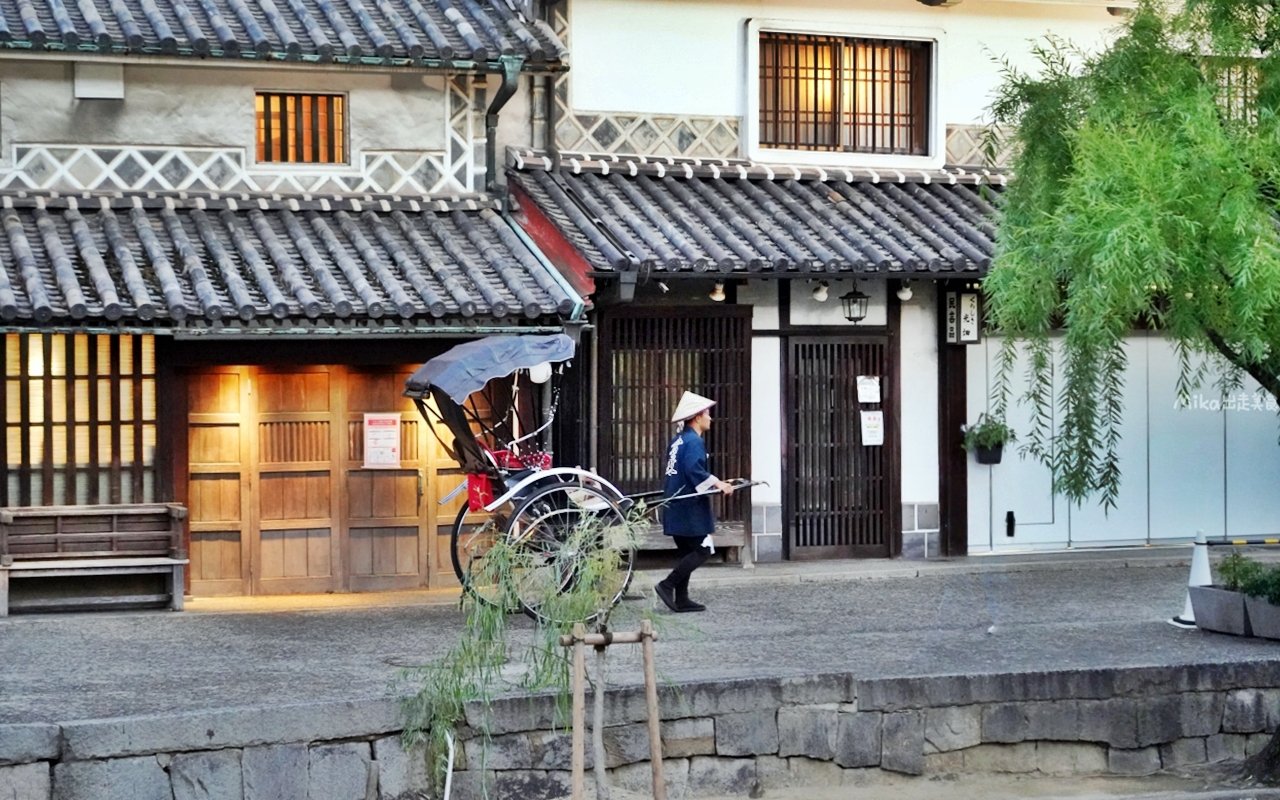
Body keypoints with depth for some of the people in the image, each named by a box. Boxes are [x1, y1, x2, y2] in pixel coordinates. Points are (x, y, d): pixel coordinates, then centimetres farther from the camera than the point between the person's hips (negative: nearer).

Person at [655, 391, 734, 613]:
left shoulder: (678, 440, 16)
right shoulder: (694, 442, -14)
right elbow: (695, 472, -26)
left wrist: (714, 482, 26)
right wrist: (718, 484, -24)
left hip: (675, 507, 10)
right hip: (690, 508, -10)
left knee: (687, 552, 12)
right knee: (702, 550, -6)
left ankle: (681, 599, 12)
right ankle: (668, 585, -11)